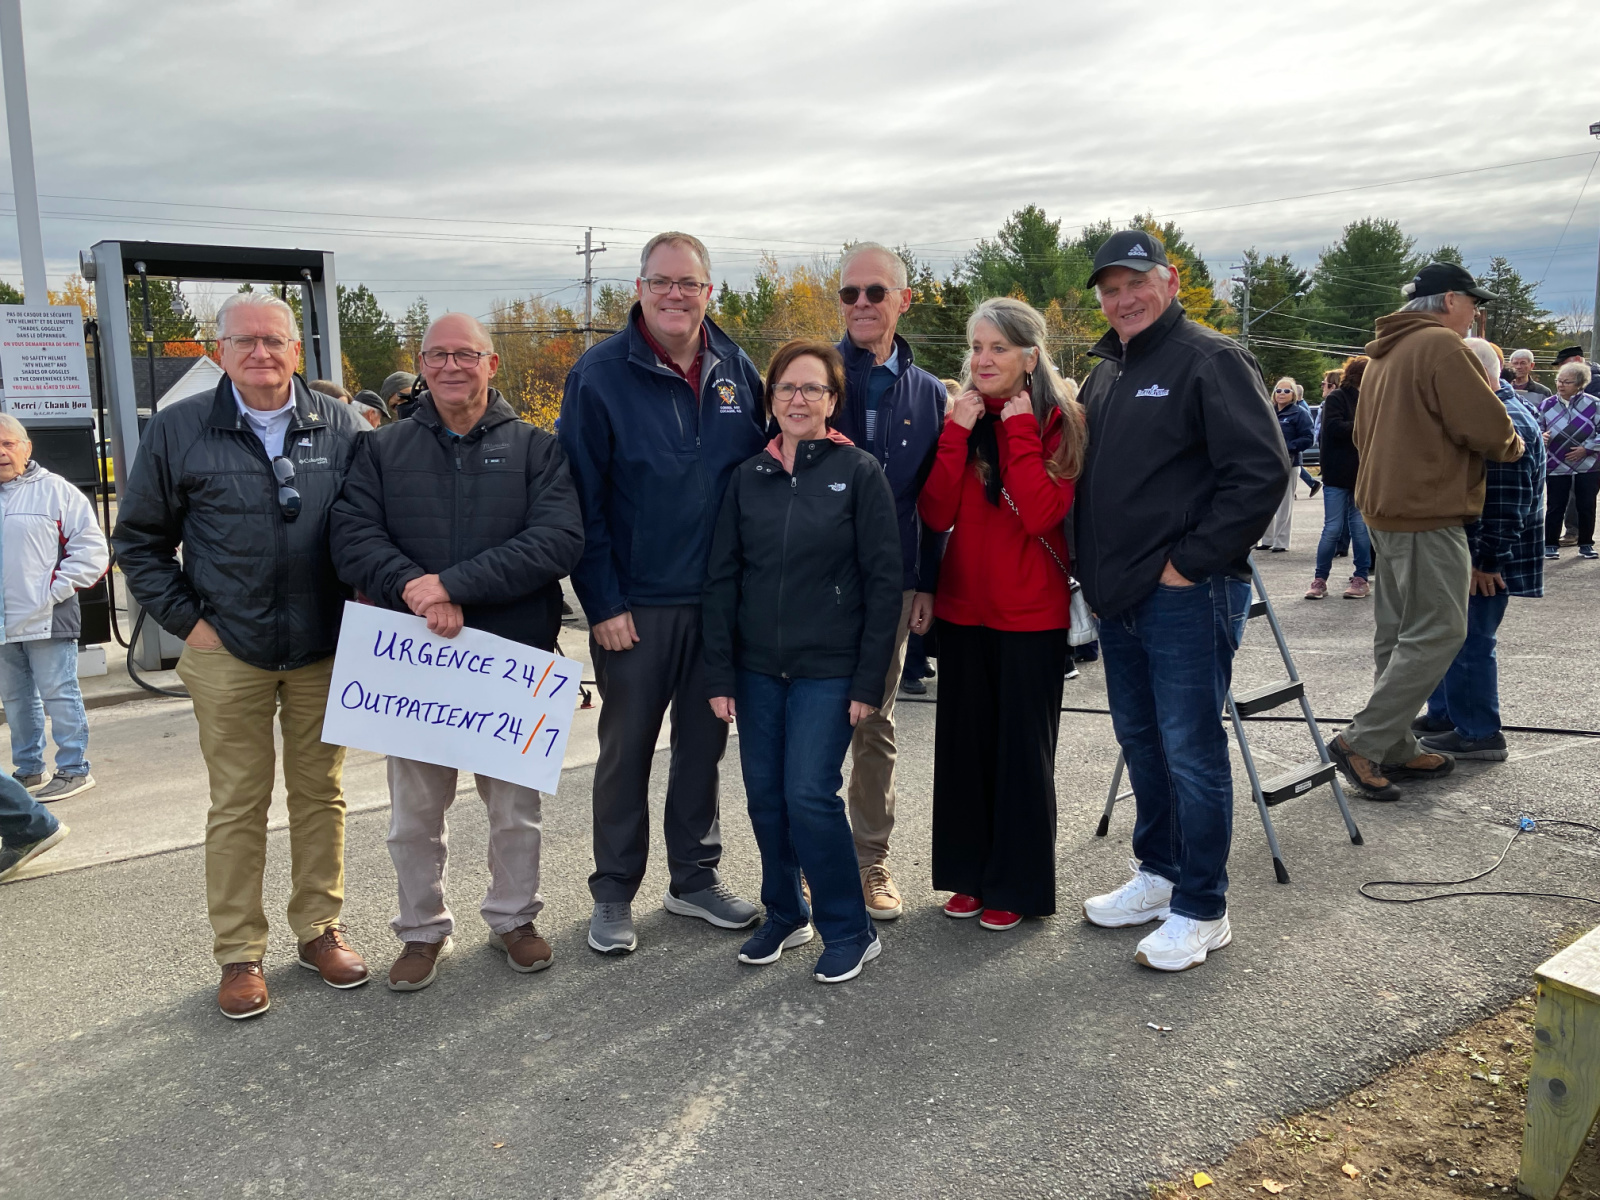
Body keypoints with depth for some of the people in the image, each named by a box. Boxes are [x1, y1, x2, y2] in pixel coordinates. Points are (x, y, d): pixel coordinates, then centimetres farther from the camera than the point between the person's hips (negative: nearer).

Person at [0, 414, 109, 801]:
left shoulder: (55, 490, -3)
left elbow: (92, 550, -6)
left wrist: (56, 590, -11)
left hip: (47, 620, -6)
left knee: (59, 694, -3)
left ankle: (74, 770, 5)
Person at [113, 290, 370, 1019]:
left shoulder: (340, 426, 2)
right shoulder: (178, 430, 0)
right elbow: (140, 541, 7)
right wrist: (186, 620, -1)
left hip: (325, 652, 1)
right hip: (228, 655, -1)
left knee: (320, 793, 11)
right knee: (237, 805, 6)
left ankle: (319, 931, 26)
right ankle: (239, 954, 18)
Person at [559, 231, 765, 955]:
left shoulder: (736, 371, 4)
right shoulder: (600, 375, -8)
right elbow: (581, 500, -9)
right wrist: (603, 603, -13)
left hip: (720, 601, 4)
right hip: (635, 605, -4)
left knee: (703, 743, 14)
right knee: (626, 750, 8)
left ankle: (695, 878, 31)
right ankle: (614, 894, 23)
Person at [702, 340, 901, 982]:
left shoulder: (860, 472, -4)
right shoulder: (749, 477, 6)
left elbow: (884, 580, -6)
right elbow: (722, 578, 7)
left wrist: (869, 681, -9)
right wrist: (719, 674, 1)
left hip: (828, 670, -4)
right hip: (757, 667, 4)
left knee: (810, 795, -8)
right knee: (765, 795, 8)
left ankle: (849, 930, 11)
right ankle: (783, 915, 29)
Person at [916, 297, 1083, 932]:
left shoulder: (1060, 420, -5)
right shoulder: (961, 416, 7)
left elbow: (1041, 513, -21)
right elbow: (936, 513, -6)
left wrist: (1020, 429, -17)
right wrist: (958, 432, -13)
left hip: (1032, 614, -4)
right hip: (963, 607, 5)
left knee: (1023, 748, 5)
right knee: (964, 740, 11)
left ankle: (1017, 886, 19)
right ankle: (969, 874, 26)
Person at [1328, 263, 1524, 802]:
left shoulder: (1384, 353, 18)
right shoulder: (1441, 345, -12)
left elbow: (1365, 434, 25)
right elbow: (1486, 426, -16)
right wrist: (1513, 446, 4)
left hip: (1387, 507, 10)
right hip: (1429, 511, -10)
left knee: (1400, 633, 12)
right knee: (1438, 632, -7)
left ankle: (1395, 748, 16)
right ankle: (1361, 742, -9)